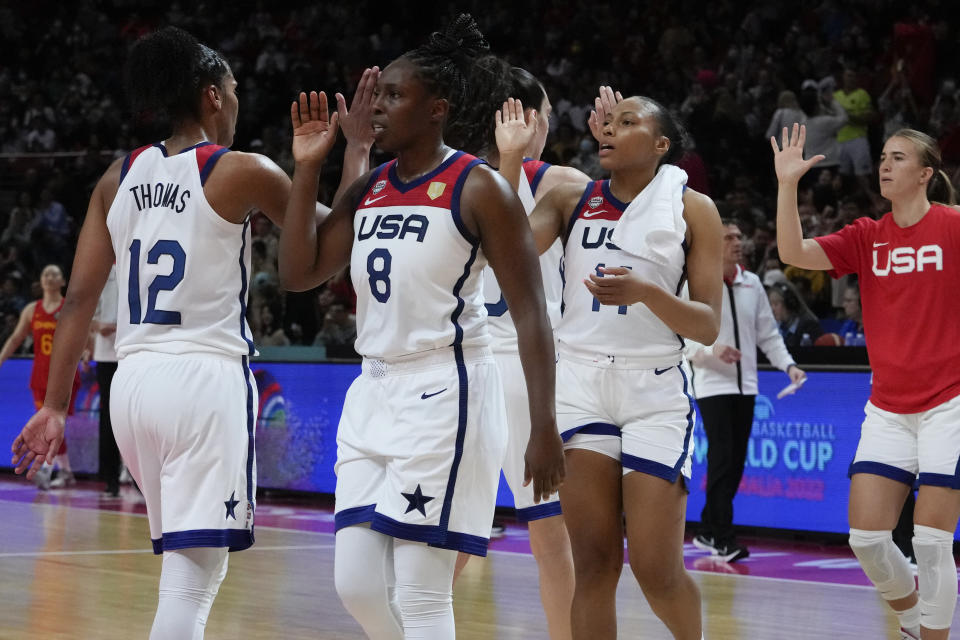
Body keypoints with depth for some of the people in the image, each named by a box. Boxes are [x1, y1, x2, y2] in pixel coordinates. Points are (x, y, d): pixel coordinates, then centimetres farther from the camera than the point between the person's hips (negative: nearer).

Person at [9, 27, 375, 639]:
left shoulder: (120, 177, 11)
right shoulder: (243, 172, -4)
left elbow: (81, 297, 8)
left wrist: (55, 405, 10)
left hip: (133, 380, 6)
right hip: (207, 379, -6)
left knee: (185, 562, 21)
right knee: (192, 576, -9)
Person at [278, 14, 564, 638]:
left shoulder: (478, 188, -9)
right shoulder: (367, 190, 11)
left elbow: (530, 313, -10)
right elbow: (299, 273, 7)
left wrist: (545, 427, -16)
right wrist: (308, 167, 3)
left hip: (445, 394, -7)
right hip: (374, 393, 8)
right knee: (357, 585, 4)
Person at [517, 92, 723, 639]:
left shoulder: (693, 209, 1)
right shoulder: (571, 200, 8)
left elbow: (709, 326, -4)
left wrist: (647, 292, -21)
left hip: (656, 392, -2)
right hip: (580, 383, 2)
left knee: (657, 571, -4)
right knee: (594, 565, -1)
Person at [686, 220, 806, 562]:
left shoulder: (751, 283, 10)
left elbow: (768, 333, 16)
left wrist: (788, 365, 3)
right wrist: (711, 349, -27)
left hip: (745, 385, 6)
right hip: (712, 384, -6)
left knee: (736, 462, 7)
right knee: (722, 459, -13)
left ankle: (708, 531, 18)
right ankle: (723, 539, -10)